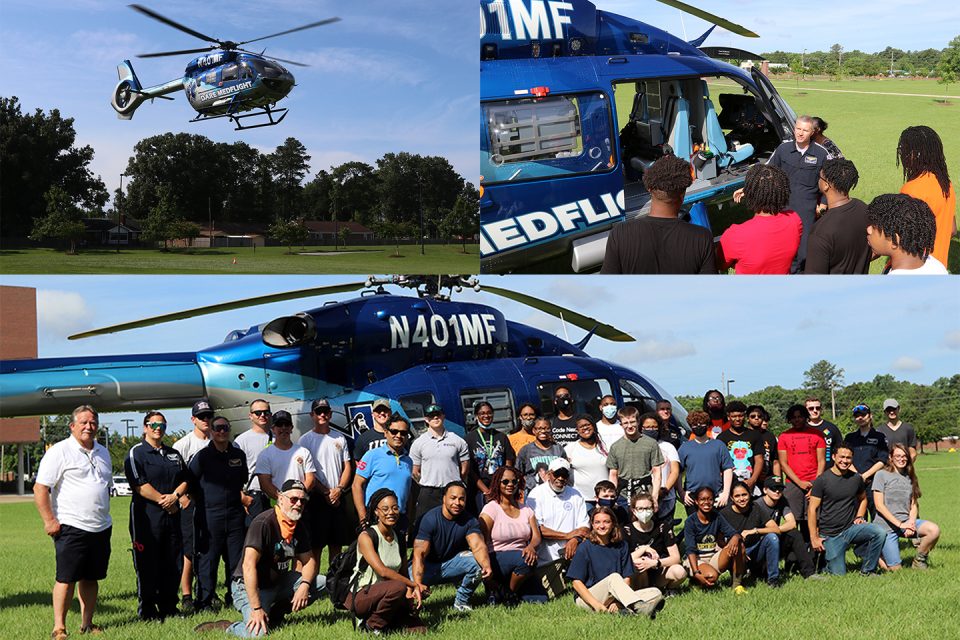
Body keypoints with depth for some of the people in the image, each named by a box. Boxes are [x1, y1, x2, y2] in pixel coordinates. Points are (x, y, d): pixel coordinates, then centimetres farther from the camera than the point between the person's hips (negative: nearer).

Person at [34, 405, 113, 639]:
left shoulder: (103, 453, 16)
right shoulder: (59, 452, -7)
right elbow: (40, 488, -11)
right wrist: (49, 521, -14)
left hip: (101, 529, 7)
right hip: (71, 528, -7)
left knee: (91, 578, 10)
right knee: (66, 578, -6)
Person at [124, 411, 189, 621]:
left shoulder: (173, 454, 17)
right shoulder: (136, 453, -3)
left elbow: (184, 480, 13)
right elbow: (140, 485, -12)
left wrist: (174, 496, -7)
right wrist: (164, 501, -12)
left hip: (172, 515, 6)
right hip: (147, 515, -6)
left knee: (173, 563, 7)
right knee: (147, 565, -3)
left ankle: (168, 607, 17)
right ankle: (147, 610, 4)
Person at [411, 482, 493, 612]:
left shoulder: (469, 521, -10)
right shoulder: (430, 519, -20)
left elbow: (477, 546, -26)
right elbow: (419, 554, -28)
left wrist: (486, 566, -51)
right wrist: (417, 585, -43)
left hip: (452, 564, 3)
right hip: (429, 565, -3)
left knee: (478, 562, -27)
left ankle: (462, 601, -2)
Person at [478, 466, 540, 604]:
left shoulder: (526, 510, 16)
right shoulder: (491, 509, 0)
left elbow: (536, 537, 4)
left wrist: (531, 547, -21)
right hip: (496, 559, -5)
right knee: (523, 559, -35)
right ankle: (507, 593, -8)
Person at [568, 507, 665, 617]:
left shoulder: (621, 546, 9)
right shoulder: (585, 548, -2)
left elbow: (626, 578, 4)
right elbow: (576, 582, -7)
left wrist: (617, 601, -15)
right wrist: (597, 605, -19)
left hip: (611, 598, 5)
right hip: (587, 599, -5)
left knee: (656, 593, -14)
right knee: (614, 577, -33)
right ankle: (640, 608, -54)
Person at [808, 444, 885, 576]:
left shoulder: (856, 478, 5)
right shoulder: (822, 480, -9)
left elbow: (863, 499, 23)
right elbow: (812, 509, -8)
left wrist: (859, 517, 4)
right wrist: (814, 538, -11)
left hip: (851, 528, 4)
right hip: (830, 535, -4)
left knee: (879, 533, -23)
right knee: (838, 574, -8)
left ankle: (867, 570, -6)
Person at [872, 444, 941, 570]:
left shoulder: (910, 478, 14)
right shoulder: (882, 475, -2)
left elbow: (913, 505, 10)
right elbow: (879, 505, -9)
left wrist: (911, 523, -11)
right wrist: (900, 524, -15)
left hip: (906, 521, 4)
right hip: (887, 525, -4)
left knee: (934, 530, -24)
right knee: (895, 568, -10)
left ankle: (919, 560, -1)